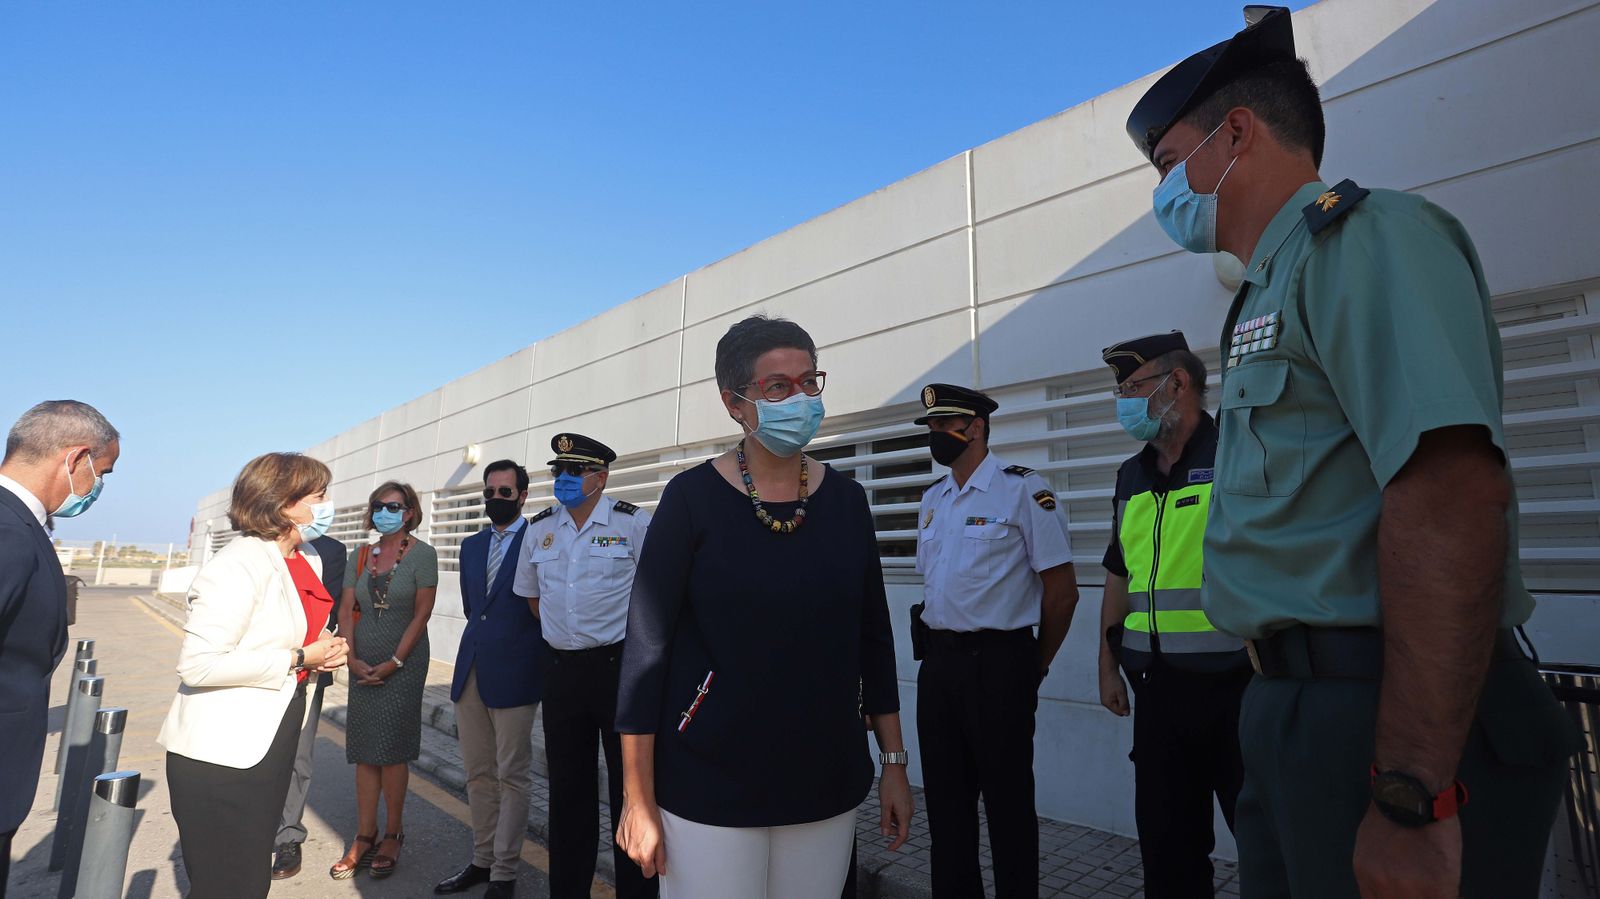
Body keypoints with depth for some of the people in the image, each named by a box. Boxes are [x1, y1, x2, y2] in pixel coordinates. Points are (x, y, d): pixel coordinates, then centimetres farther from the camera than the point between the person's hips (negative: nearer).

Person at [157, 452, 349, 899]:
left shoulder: (309, 558, 9)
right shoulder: (240, 565, -19)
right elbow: (197, 665, -26)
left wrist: (321, 651, 3)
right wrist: (297, 659, -19)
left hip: (267, 750, 8)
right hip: (221, 758, -8)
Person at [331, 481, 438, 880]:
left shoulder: (422, 554, -7)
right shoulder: (360, 557, 8)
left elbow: (422, 613, -10)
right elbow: (346, 611, 5)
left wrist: (394, 663, -13)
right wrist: (352, 659, -6)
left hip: (404, 660, -4)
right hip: (362, 663, 5)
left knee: (392, 748, -1)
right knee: (364, 749, 7)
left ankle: (393, 834, 13)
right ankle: (365, 836, 16)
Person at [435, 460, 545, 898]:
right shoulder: (471, 546, 13)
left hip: (513, 675, -6)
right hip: (470, 670, 6)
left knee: (512, 776, 3)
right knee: (478, 774, 14)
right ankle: (482, 859, 28)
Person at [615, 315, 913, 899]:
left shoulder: (846, 500, 1)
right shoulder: (693, 497, -10)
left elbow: (873, 638, 7)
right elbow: (646, 648, -9)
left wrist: (894, 763, 8)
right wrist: (638, 800, -8)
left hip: (828, 787, 4)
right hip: (707, 791, -3)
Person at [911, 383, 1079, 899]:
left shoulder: (1022, 489, -10)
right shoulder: (932, 501, 12)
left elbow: (1062, 589, -9)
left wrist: (1034, 669, -2)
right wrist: (936, 649, 13)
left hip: (998, 663, -7)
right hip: (938, 663, 7)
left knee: (1007, 797, 6)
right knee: (945, 796, 16)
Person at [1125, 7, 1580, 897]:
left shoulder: (1364, 236, -10)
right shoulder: (1279, 285, 17)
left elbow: (1451, 497, -23)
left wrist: (1411, 798, -26)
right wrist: (1277, 705, 17)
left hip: (1381, 716, -8)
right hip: (1301, 709, 9)